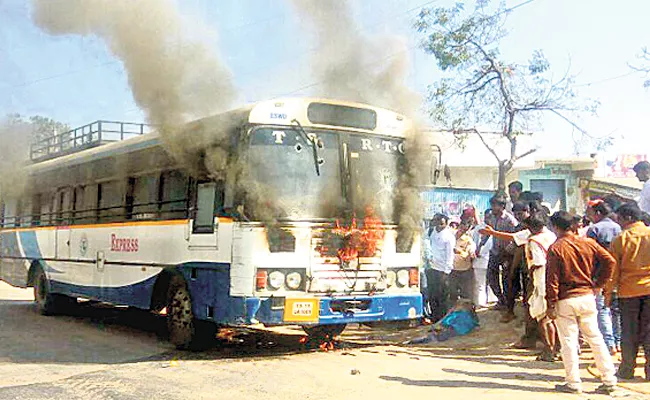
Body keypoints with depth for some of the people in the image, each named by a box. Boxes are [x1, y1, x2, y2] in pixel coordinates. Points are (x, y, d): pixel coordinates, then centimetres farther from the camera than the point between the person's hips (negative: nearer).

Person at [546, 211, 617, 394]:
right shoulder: (588, 243, 2)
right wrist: (598, 283, 8)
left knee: (569, 342, 3)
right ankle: (609, 381, 13)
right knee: (595, 338, 11)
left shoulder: (555, 248, -10)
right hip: (587, 297, 4)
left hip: (565, 300, -4)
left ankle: (573, 383, 8)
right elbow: (610, 261, 0)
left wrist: (551, 305, -7)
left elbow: (552, 279, -11)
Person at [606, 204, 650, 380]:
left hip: (628, 291, -1)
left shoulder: (621, 239, -4)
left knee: (629, 332, 7)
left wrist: (609, 292, 6)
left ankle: (627, 370, 11)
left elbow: (613, 269, -1)